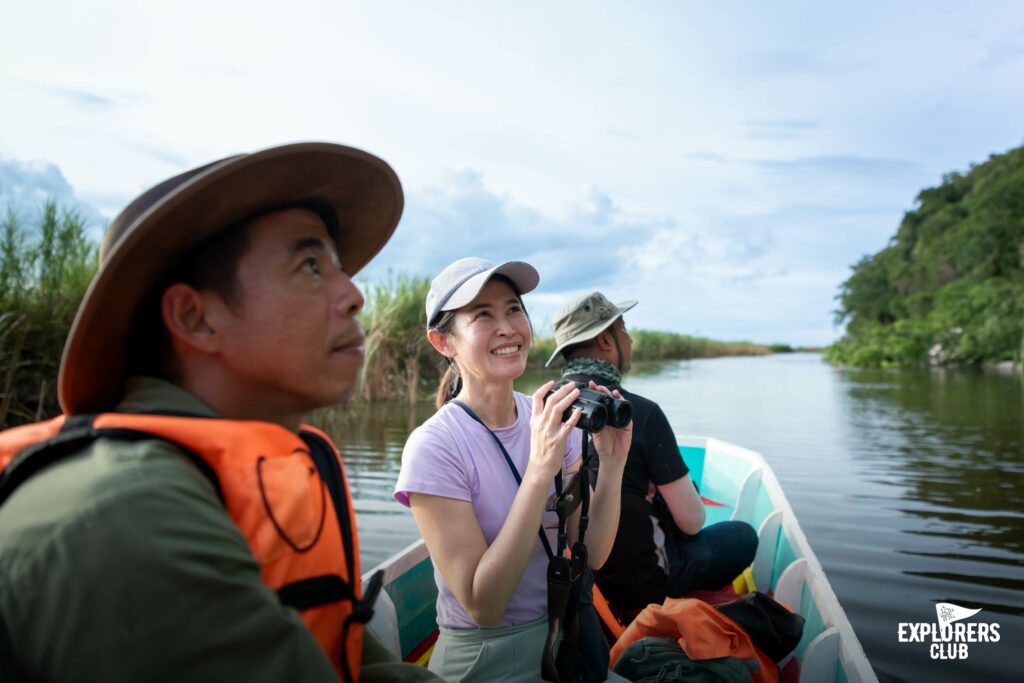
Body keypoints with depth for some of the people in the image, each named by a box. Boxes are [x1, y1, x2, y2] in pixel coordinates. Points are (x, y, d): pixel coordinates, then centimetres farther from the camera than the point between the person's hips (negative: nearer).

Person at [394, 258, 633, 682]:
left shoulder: (554, 419, -5)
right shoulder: (433, 446, -21)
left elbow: (591, 555, -3)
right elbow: (482, 606, -24)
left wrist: (612, 464, -18)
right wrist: (539, 470, -31)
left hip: (570, 636, 5)